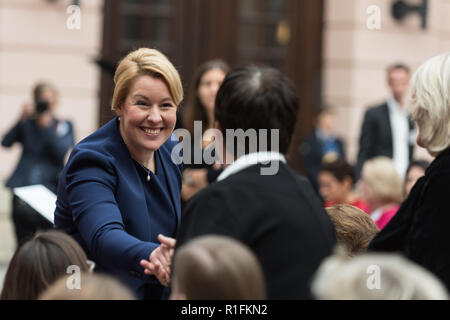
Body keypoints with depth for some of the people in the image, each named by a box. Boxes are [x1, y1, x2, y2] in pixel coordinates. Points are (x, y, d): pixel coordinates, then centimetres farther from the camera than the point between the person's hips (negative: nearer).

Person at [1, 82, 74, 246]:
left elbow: (61, 152, -9)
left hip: (50, 190, -1)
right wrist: (22, 119, -15)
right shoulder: (27, 124, 11)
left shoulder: (64, 126, 9)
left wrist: (46, 125, -14)